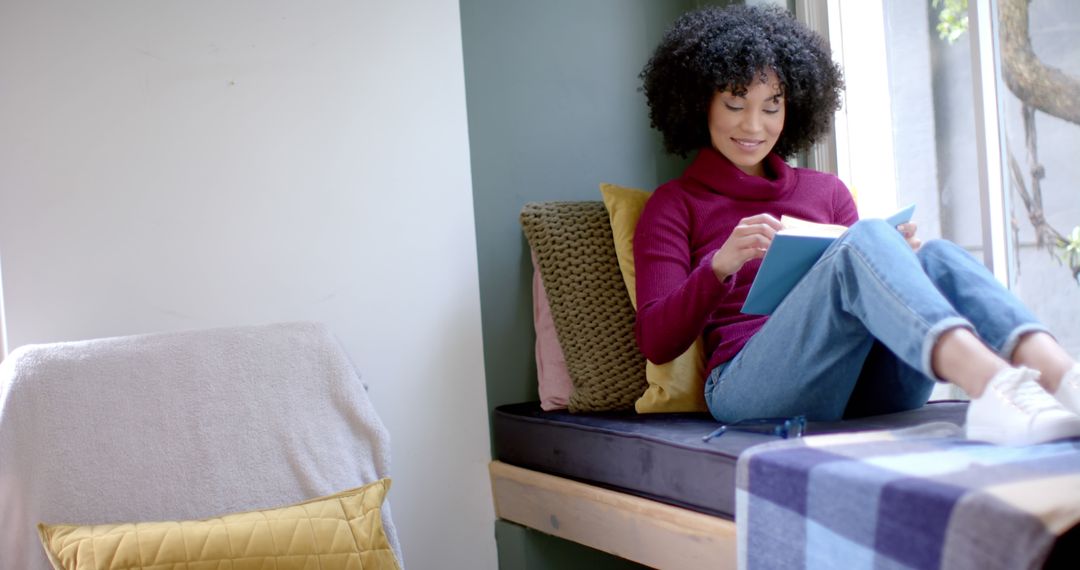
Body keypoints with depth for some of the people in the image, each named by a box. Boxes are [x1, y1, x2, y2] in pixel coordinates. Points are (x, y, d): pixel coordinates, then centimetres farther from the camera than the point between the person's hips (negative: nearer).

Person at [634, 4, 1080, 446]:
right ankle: (997, 387, -55)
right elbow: (656, 343, 1)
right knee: (864, 240, -28)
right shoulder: (674, 205, 13)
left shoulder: (826, 192, 26)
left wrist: (899, 259, -3)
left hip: (866, 394, 4)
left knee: (936, 256, -24)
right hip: (749, 386, -4)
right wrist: (719, 265, -16)